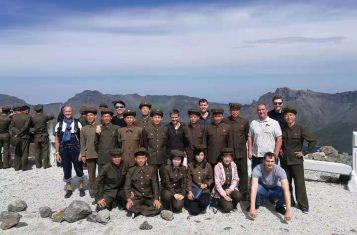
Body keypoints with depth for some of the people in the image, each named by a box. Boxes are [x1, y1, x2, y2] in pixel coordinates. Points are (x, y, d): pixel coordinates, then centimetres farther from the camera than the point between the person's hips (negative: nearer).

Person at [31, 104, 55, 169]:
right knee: (45, 151, 4)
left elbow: (31, 126, 7)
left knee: (37, 151, 11)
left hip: (36, 137, 3)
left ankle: (38, 164, 16)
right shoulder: (44, 117, -11)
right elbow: (51, 117, 5)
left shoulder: (33, 118, -4)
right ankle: (46, 164, 6)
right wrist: (52, 116, 24)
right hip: (44, 137, -3)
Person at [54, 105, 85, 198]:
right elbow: (57, 140, 7)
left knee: (79, 169, 7)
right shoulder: (59, 125, 3)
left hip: (75, 149, -2)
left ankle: (81, 187, 28)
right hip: (64, 150, 2)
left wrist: (81, 152, -8)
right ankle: (69, 188, 27)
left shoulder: (77, 124, -4)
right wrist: (57, 153, 3)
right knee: (66, 170, 9)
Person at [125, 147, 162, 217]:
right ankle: (149, 209, -9)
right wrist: (128, 199, -18)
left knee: (159, 206, -23)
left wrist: (156, 199, -13)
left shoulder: (151, 170, 1)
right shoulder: (131, 171, 1)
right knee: (130, 207, -30)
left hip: (149, 197, 1)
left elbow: (155, 185, 0)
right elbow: (127, 186, -2)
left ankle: (137, 211, -11)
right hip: (136, 197, -1)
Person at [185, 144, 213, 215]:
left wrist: (206, 184, -10)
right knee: (194, 212, -14)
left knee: (204, 202, -31)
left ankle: (202, 207, 8)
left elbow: (211, 179, 9)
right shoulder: (190, 165, -3)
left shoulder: (208, 166, 1)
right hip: (194, 189, -1)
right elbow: (189, 180, -2)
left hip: (205, 190, 1)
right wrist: (189, 192, -12)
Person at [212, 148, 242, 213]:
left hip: (230, 188, 4)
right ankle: (221, 202, 15)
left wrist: (231, 189, -14)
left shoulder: (233, 165, -1)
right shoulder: (217, 167, -14)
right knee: (228, 208, -20)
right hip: (221, 189, -4)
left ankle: (233, 204, 6)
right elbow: (217, 183, -16)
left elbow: (235, 179, 3)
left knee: (238, 196, -27)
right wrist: (224, 195, -21)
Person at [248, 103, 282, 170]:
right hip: (256, 157, 3)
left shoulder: (274, 123, 2)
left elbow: (279, 139, -1)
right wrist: (250, 151, 3)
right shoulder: (253, 123, 12)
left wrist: (276, 154, -8)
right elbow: (250, 137, 13)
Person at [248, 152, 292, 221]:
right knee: (256, 189, -35)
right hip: (262, 189, -1)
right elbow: (254, 188, -41)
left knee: (284, 192, -31)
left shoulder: (279, 170, -29)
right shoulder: (257, 169, -31)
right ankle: (256, 204, -1)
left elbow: (286, 190, -37)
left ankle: (279, 206, 3)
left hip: (273, 190, 1)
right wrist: (252, 208, -51)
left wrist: (288, 210, -46)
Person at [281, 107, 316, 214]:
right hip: (284, 160, 3)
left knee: (299, 183, 0)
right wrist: (279, 149, 6)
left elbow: (313, 141, -4)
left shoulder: (300, 128, -8)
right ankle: (289, 202, 27)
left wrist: (304, 152, -6)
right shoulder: (282, 128, 0)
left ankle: (303, 205, 13)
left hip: (296, 160, -3)